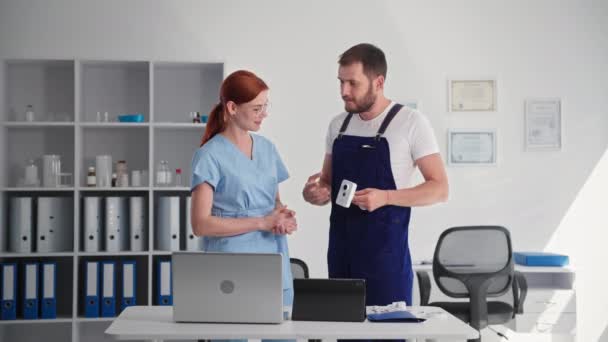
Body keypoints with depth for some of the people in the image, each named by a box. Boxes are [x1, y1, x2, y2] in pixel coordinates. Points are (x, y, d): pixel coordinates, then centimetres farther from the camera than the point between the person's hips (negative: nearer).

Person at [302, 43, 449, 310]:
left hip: (385, 251, -5)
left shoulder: (411, 122, -7)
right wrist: (315, 193, -4)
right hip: (340, 250, 5)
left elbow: (439, 189, -8)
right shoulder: (337, 125, 10)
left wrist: (385, 197, -21)